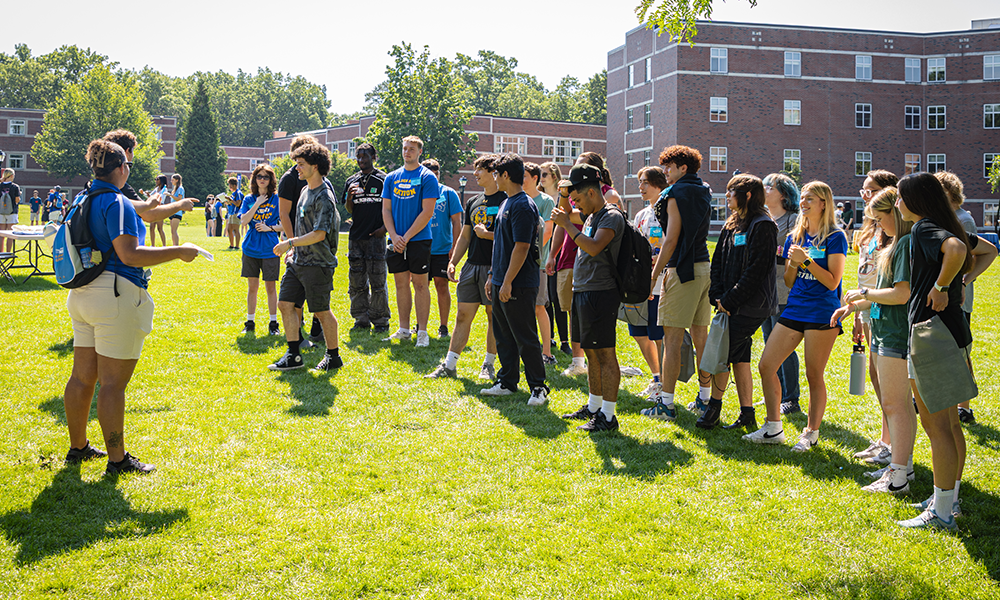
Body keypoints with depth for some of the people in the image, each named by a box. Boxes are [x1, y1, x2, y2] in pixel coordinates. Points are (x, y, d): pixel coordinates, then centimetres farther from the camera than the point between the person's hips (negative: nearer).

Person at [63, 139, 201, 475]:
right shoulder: (117, 203, -14)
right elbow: (129, 255, -21)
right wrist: (179, 253, -16)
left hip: (83, 294, 9)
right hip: (116, 296, -9)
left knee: (83, 376, 15)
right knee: (113, 382, -4)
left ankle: (77, 447, 26)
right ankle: (117, 459, 3)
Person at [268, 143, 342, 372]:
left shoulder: (324, 198, -16)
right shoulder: (305, 191, 13)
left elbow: (319, 234, -23)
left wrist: (290, 243, -20)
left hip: (317, 264, -9)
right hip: (298, 261, 9)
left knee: (321, 311, 1)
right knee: (285, 304, 5)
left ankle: (334, 356, 16)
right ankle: (293, 355, 11)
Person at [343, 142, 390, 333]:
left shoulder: (383, 180, 1)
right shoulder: (352, 181, 13)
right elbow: (349, 210, 15)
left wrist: (385, 227, -11)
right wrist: (349, 197, -6)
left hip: (376, 237, -5)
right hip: (355, 237, 5)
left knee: (378, 281, -3)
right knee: (357, 282, 7)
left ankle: (380, 320, 4)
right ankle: (361, 319, 16)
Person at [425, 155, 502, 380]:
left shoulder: (505, 201, -5)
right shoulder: (473, 202, 16)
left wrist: (488, 234, -16)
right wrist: (453, 262, 12)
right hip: (471, 266, 6)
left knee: (494, 317, 3)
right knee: (463, 316, 6)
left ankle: (488, 365, 14)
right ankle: (450, 365, 9)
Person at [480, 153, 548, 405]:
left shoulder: (523, 206, -16)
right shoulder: (506, 203, 16)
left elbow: (522, 247, -21)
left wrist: (507, 282, -23)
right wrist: (493, 276, 21)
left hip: (519, 285, -10)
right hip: (502, 282, 10)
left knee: (525, 338, -4)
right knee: (503, 336, 15)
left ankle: (539, 387, 4)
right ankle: (507, 382, 24)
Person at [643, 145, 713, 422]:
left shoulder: (677, 194, -8)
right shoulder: (703, 193, 16)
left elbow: (671, 240, -13)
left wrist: (654, 275, -11)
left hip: (683, 271, -8)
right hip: (705, 268, 8)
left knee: (672, 339, -6)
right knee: (701, 336, 13)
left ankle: (666, 404, -4)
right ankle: (705, 399, 19)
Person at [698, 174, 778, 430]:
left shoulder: (763, 226, -11)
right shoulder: (731, 225, 14)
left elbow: (756, 269, -17)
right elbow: (717, 263, 15)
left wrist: (730, 301, -16)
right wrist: (717, 296, 1)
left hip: (751, 305, -8)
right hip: (732, 303, 8)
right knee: (739, 357, 9)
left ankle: (714, 407, 6)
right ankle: (747, 414, 16)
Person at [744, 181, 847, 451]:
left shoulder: (834, 237, -4)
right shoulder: (795, 237, 14)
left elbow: (832, 282, -11)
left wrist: (806, 260, -15)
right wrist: (792, 262, -5)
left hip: (821, 313, -6)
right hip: (794, 309, 7)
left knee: (814, 375, 0)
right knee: (765, 366, 2)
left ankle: (811, 432, 15)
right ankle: (773, 429, 13)